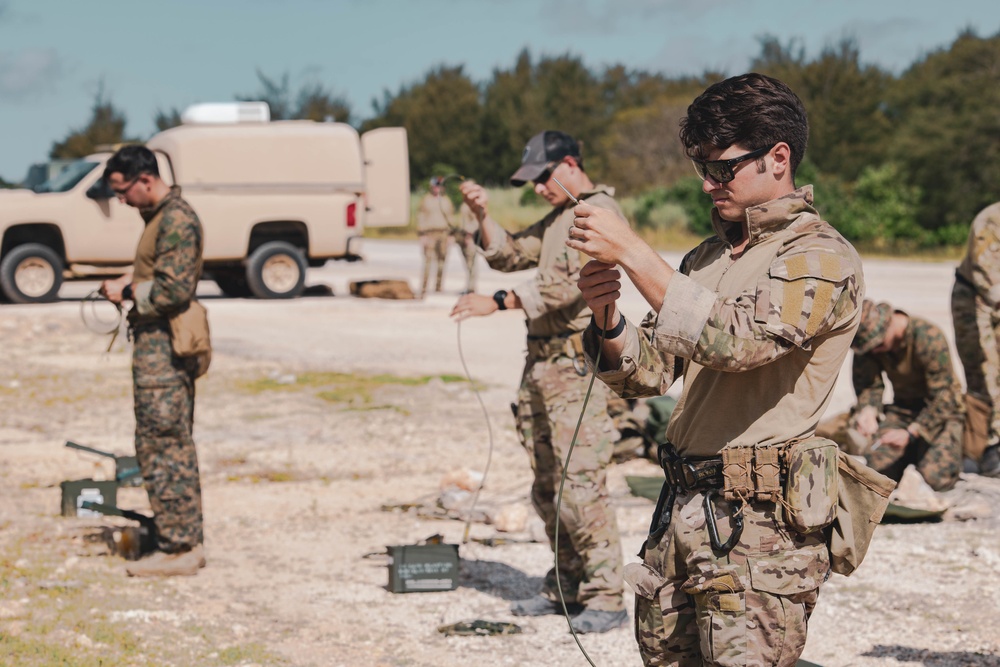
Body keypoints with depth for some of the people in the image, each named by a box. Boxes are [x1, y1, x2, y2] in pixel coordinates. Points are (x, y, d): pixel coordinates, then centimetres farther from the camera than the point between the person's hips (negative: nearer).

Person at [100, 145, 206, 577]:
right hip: (163, 346, 11)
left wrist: (128, 292, -11)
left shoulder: (176, 220, -16)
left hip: (163, 349, -11)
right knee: (175, 447, 14)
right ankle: (187, 542, 20)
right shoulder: (160, 216, 16)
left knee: (162, 447, -7)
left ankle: (177, 549, -3)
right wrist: (129, 281, 11)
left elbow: (174, 288, -22)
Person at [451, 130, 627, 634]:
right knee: (546, 485, 11)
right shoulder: (556, 219, 21)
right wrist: (483, 216, 7)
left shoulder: (600, 211, -9)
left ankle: (605, 597, -7)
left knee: (580, 483, -12)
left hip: (577, 364, -9)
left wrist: (499, 303, -21)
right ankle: (566, 587, 21)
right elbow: (509, 255, 23)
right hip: (540, 361, 9)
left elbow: (570, 284, -19)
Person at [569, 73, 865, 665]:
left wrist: (633, 252, -23)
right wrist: (608, 320, -6)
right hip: (683, 509, 7)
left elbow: (735, 339, -24)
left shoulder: (823, 259, -8)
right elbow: (649, 371, 15)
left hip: (759, 527, -7)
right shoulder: (709, 257, 17)